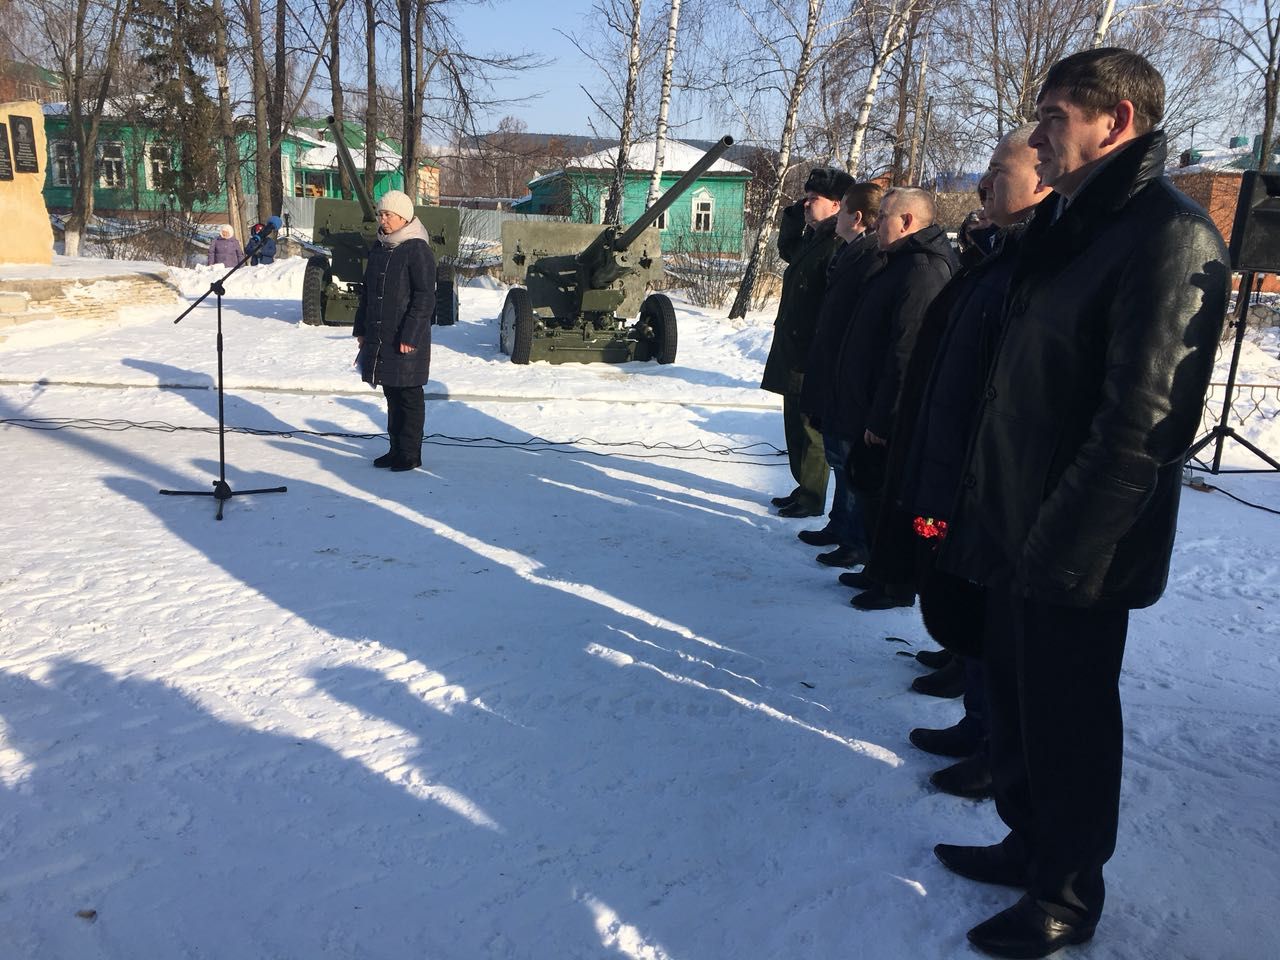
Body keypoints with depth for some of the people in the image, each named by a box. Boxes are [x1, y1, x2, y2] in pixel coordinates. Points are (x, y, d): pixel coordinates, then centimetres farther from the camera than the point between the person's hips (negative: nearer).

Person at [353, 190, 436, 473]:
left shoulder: (417, 250, -12)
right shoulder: (379, 247, 13)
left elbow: (425, 298, -16)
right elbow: (367, 291, 21)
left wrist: (410, 336, -19)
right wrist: (361, 328, 17)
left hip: (406, 340, -8)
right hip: (379, 337, 8)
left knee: (408, 396, 1)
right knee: (391, 394, 14)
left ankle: (410, 454, 10)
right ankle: (397, 449, 25)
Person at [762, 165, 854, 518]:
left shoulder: (841, 247, -16)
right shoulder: (811, 241, 14)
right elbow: (786, 247, 35)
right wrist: (796, 213, 20)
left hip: (815, 360, -10)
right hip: (794, 356, 10)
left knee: (811, 429, 0)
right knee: (796, 425, 17)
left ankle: (811, 498, 11)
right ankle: (804, 489, 29)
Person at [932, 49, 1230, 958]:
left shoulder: (1171, 236, -15)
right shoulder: (1068, 224, 13)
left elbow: (1142, 421, -22)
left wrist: (1062, 548, -20)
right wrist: (981, 504, 13)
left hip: (1075, 553, -8)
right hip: (1017, 528, 8)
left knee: (1068, 719, 7)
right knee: (1015, 696, 19)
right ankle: (1031, 845, 40)